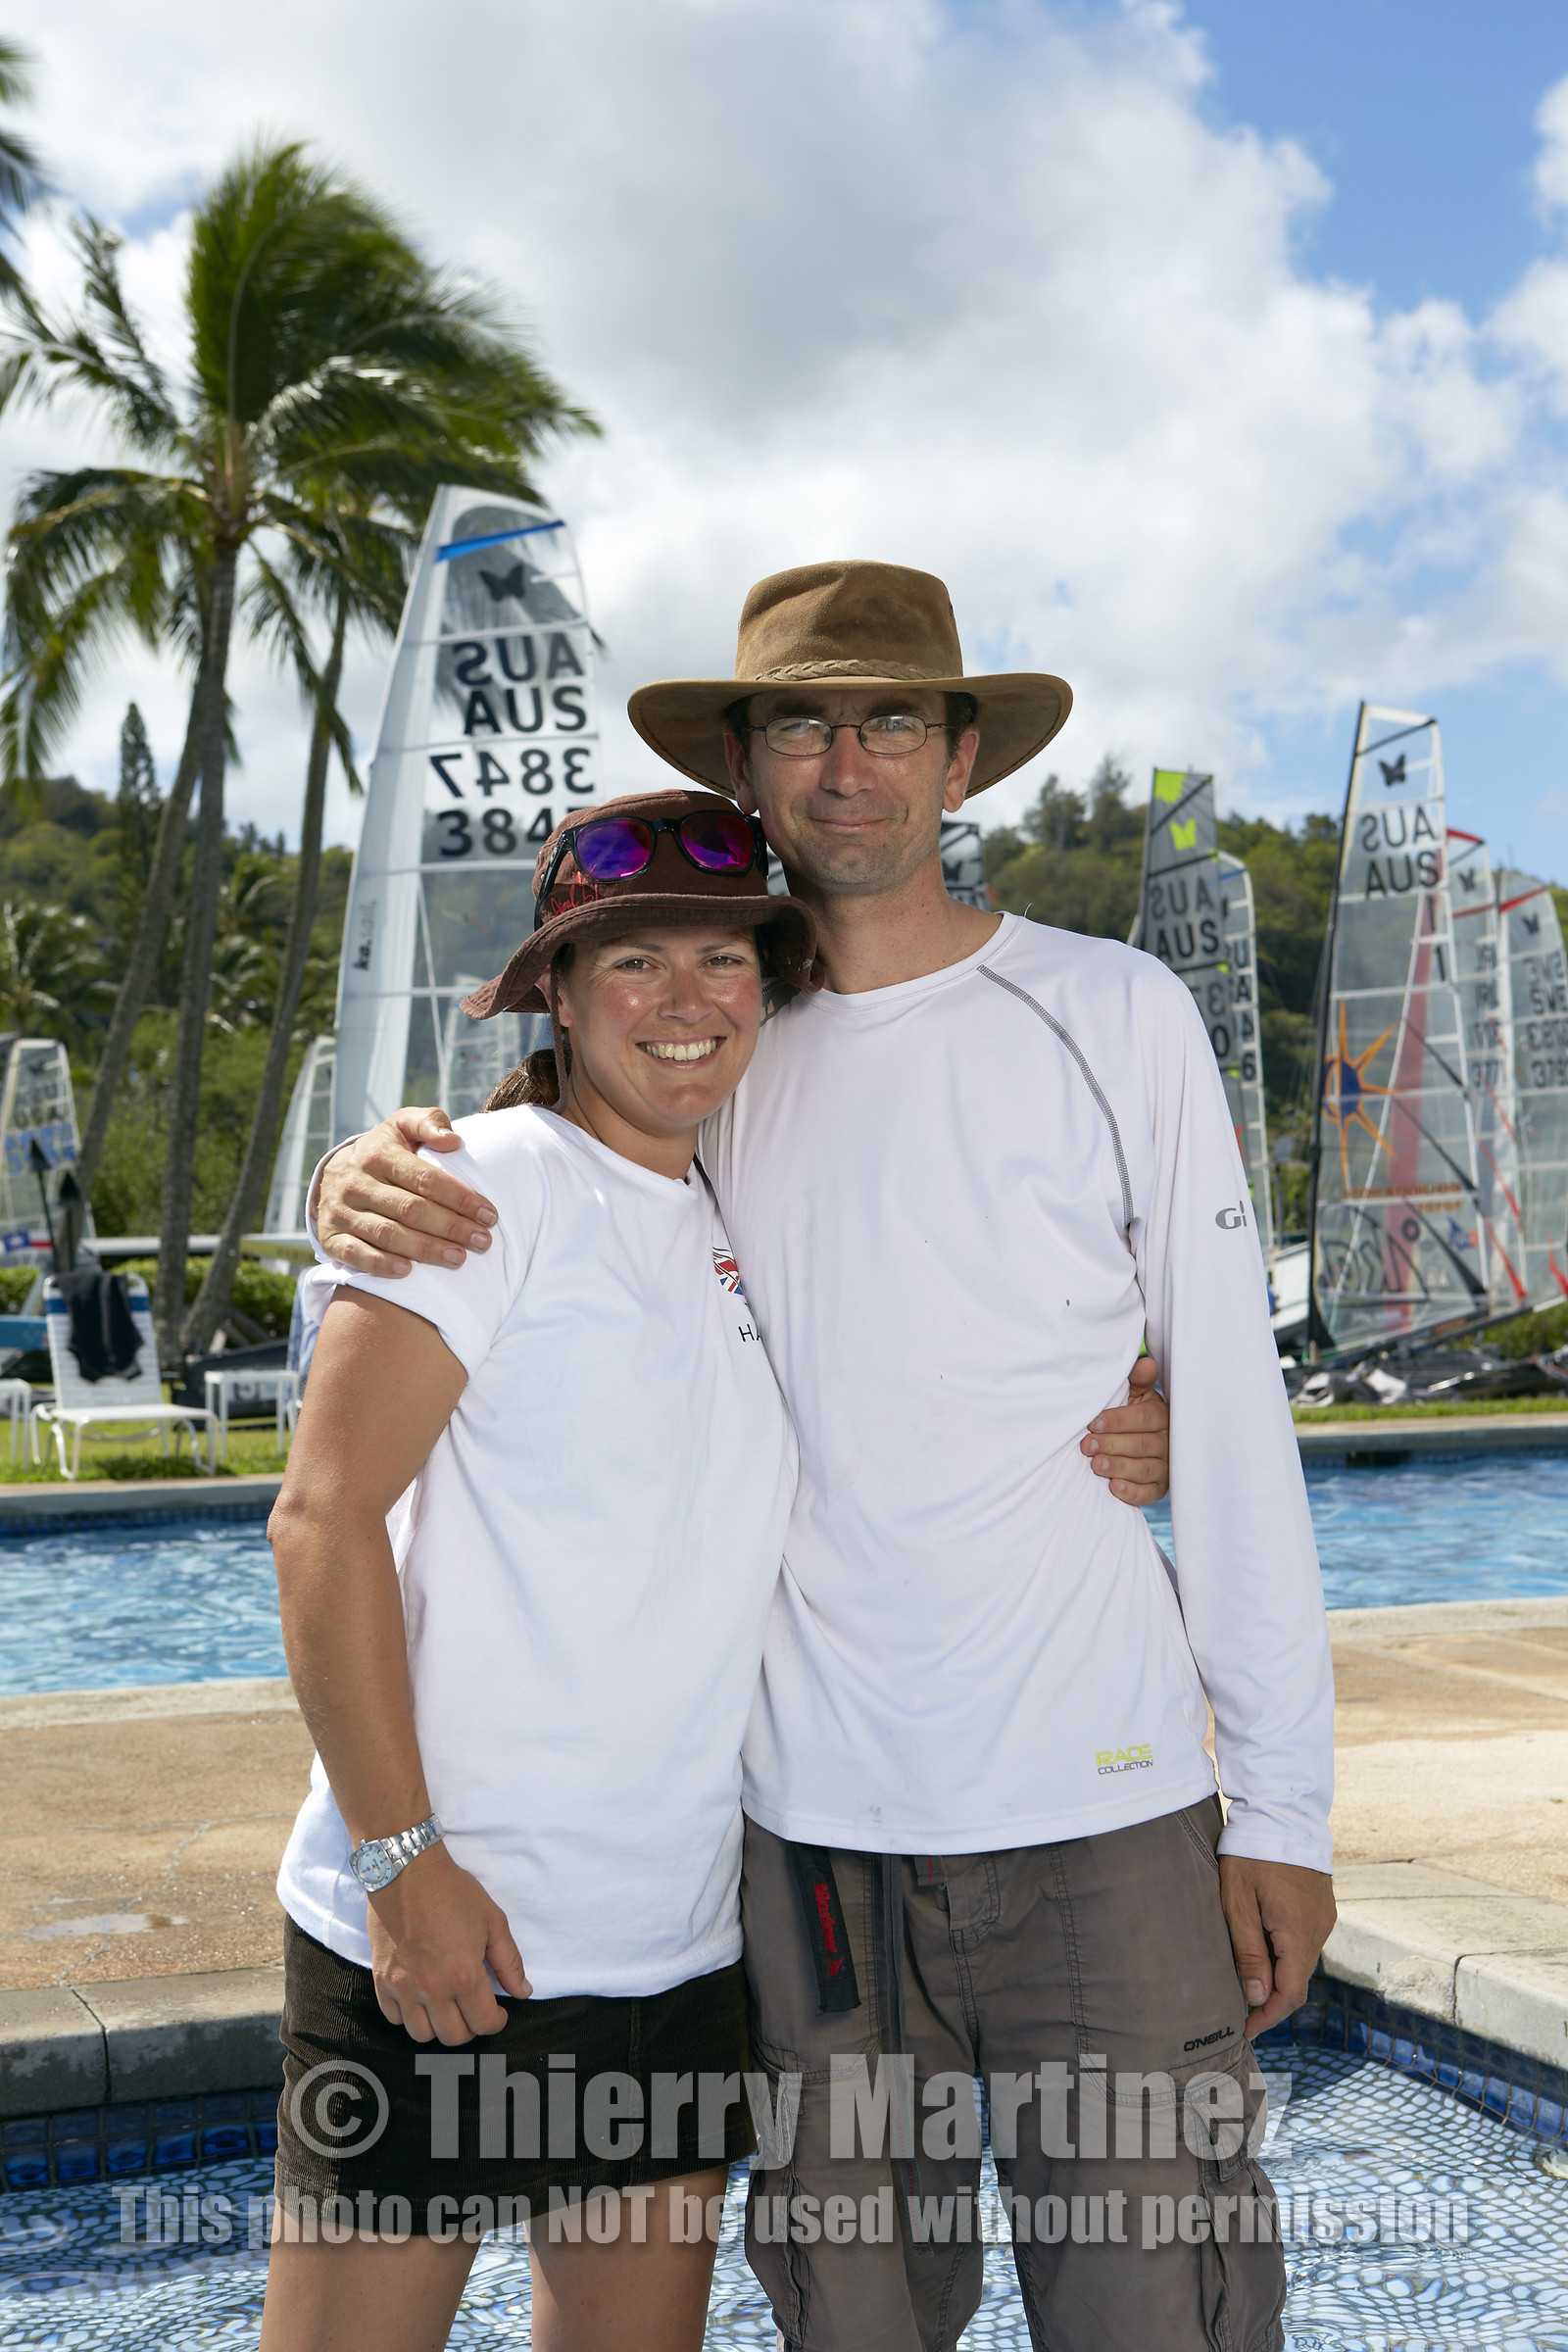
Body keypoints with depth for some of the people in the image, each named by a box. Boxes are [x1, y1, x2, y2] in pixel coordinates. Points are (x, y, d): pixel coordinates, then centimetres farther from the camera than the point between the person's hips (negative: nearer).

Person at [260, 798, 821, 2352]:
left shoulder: (738, 1231, 11)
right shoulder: (491, 1186, -9)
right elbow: (324, 1519, -14)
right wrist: (404, 1862, -18)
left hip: (683, 1948, 7)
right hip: (438, 1934, -6)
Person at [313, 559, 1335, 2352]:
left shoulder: (1113, 1014, 1)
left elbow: (1231, 1414, 0)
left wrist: (1282, 1802, -3)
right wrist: (379, 1176, -8)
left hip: (1103, 1809, -2)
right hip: (812, 1821, 3)